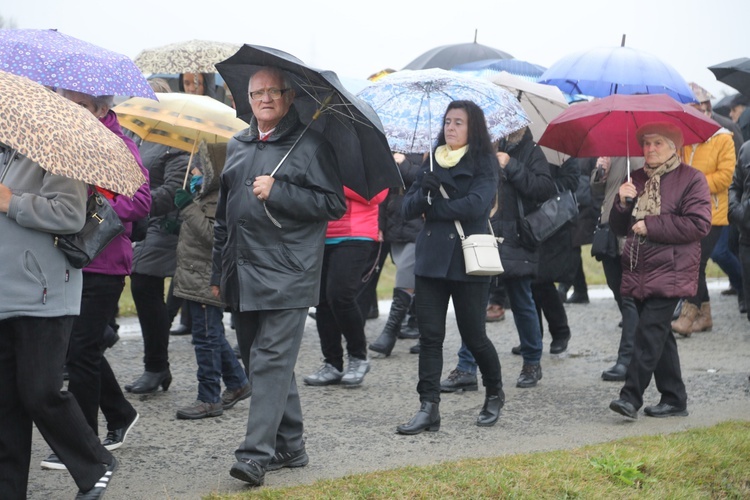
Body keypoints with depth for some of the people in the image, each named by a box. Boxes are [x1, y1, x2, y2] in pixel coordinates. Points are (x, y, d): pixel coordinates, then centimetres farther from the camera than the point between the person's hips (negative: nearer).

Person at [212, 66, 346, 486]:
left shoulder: (310, 145, -3)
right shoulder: (237, 147, 17)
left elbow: (334, 204, -9)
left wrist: (277, 192, -16)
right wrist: (218, 273, 21)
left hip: (287, 275, -7)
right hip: (242, 275, 7)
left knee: (272, 362, -12)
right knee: (258, 361, 11)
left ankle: (257, 453, -15)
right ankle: (290, 447, 21)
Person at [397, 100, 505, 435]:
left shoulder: (483, 164, -1)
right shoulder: (432, 163, 13)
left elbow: (476, 204, -17)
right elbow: (407, 208, 7)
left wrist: (433, 207, -10)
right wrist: (424, 194, -14)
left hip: (468, 261, -4)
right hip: (431, 257, 5)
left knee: (473, 335, 1)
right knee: (429, 334, -2)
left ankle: (495, 394, 25)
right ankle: (429, 408, -2)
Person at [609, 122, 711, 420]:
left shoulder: (691, 179, -2)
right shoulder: (637, 180, 17)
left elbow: (698, 224, -14)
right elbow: (619, 228, 17)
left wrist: (650, 225, -13)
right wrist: (622, 202, -4)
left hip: (670, 272, -7)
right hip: (639, 272, 7)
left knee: (650, 330, -15)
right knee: (659, 334, 9)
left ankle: (632, 396, -17)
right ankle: (674, 400, 15)